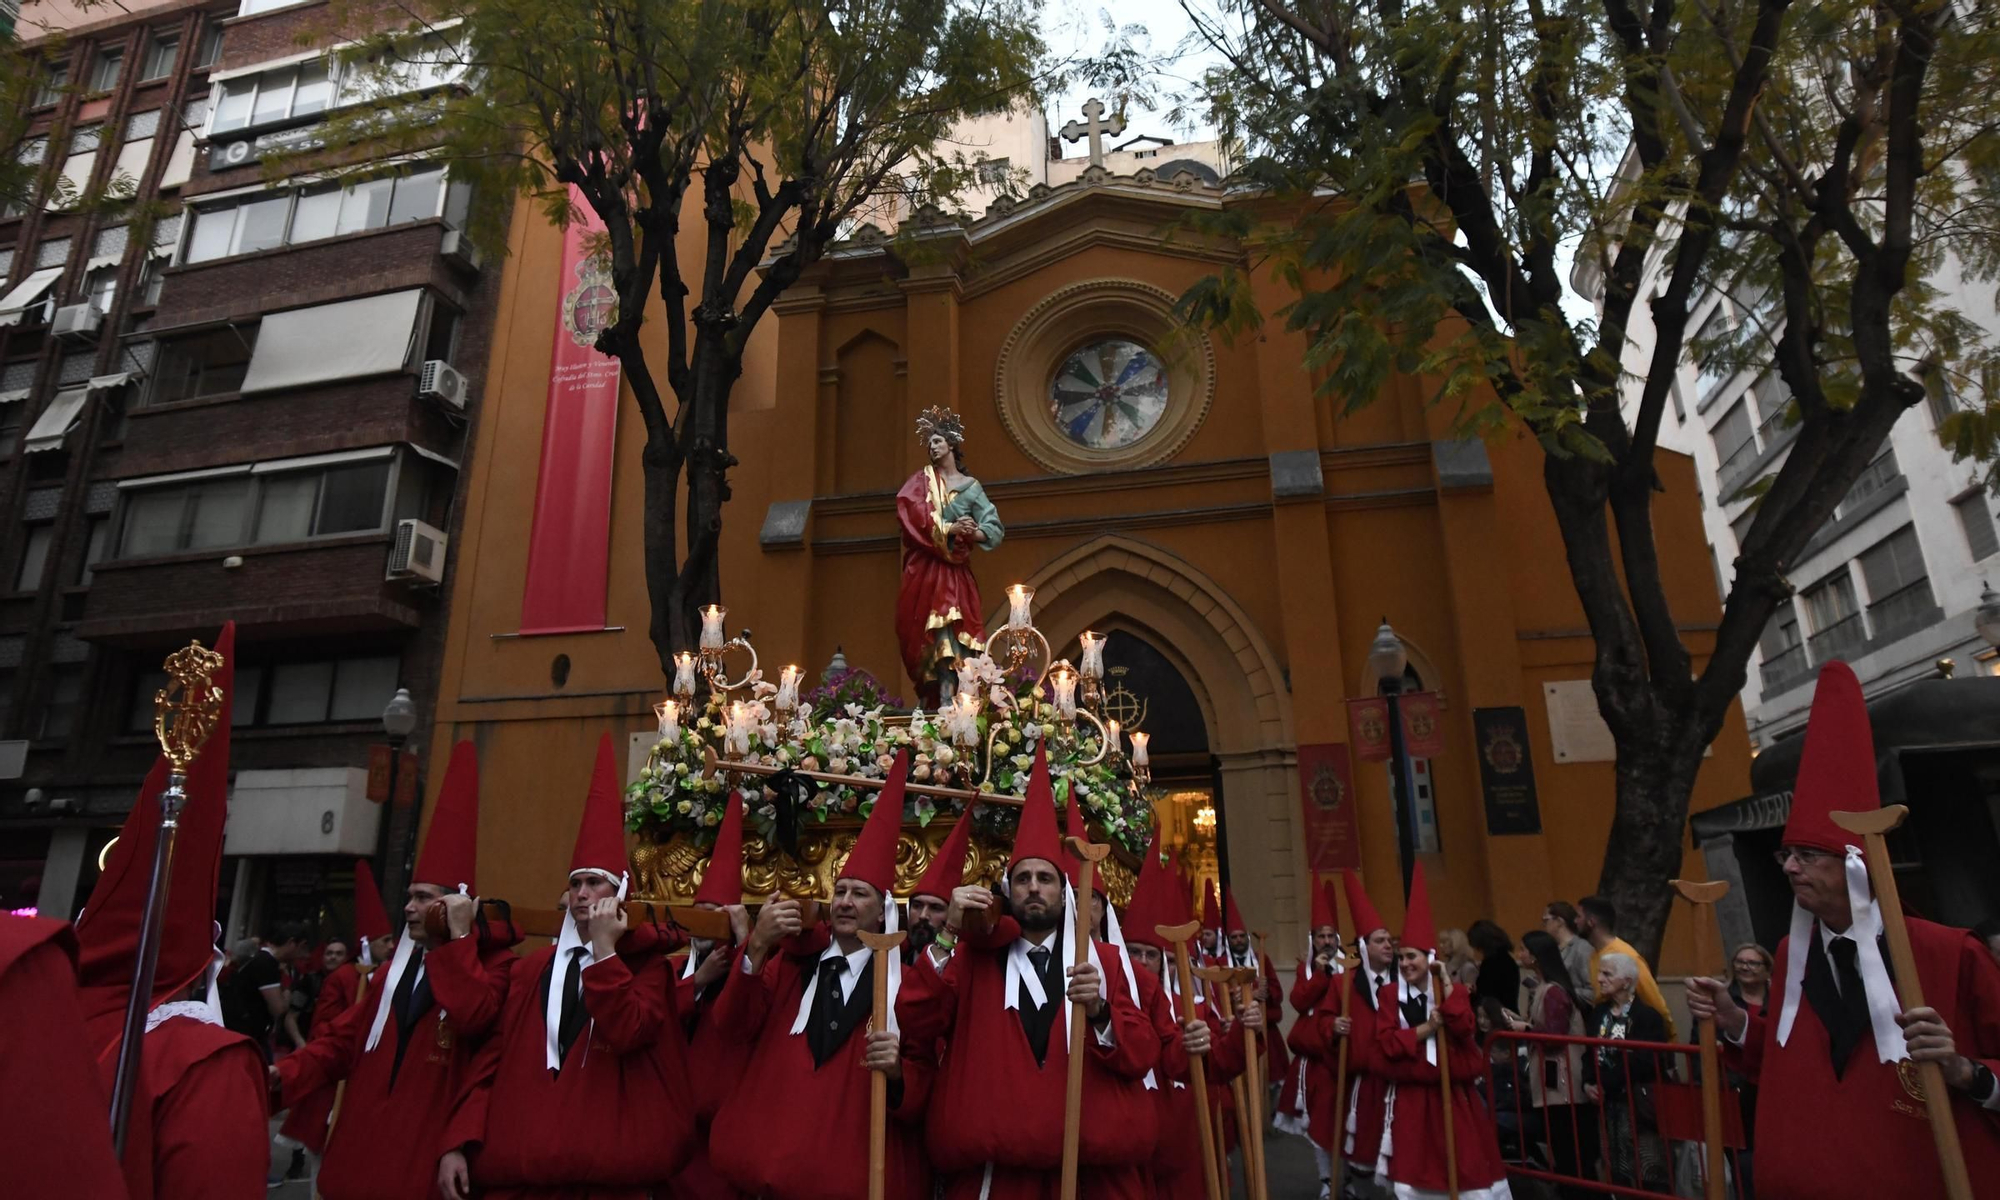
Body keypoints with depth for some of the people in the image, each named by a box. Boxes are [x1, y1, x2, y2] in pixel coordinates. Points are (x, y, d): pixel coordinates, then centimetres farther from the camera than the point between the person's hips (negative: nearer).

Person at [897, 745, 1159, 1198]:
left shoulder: (1103, 962, 8)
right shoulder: (973, 957, 4)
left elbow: (1142, 1055, 0)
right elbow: (913, 1028, -9)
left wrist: (1098, 1011, -18)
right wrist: (946, 936, -16)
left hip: (1091, 1159, 1)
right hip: (991, 1162, -1)